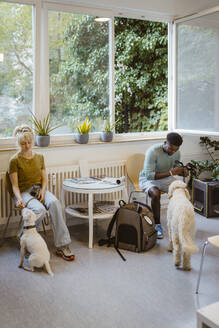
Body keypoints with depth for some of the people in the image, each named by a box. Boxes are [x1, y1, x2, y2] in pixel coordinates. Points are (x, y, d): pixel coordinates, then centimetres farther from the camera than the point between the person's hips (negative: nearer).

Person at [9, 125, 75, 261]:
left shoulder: (39, 157, 12)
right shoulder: (15, 160, -2)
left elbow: (44, 179, 10)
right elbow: (15, 185, -5)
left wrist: (43, 190, -10)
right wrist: (19, 199, -24)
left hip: (40, 189, 4)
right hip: (24, 192, -3)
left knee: (55, 203, -31)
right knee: (40, 209, -35)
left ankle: (62, 246, -30)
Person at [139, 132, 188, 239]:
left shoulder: (176, 152, -7)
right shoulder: (153, 151, -27)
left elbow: (176, 168, 10)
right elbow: (149, 175, -32)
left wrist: (183, 172, -15)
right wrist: (171, 172, -36)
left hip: (166, 178, 5)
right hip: (148, 179, -5)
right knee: (156, 194, -37)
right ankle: (157, 225, -21)